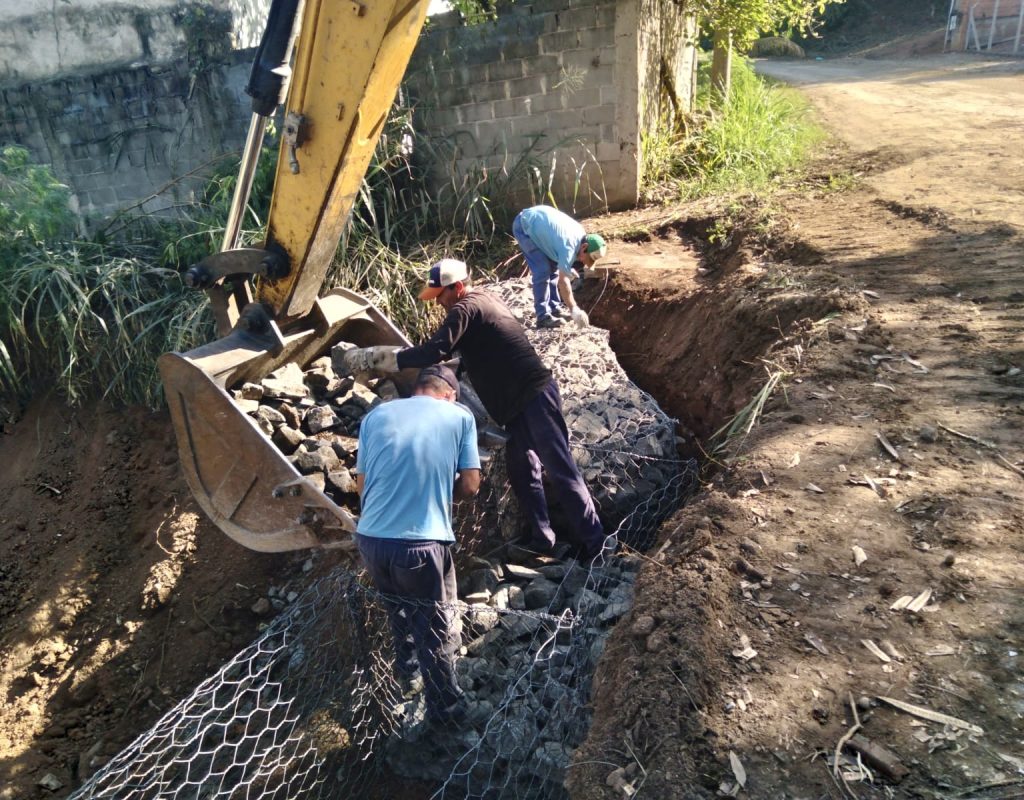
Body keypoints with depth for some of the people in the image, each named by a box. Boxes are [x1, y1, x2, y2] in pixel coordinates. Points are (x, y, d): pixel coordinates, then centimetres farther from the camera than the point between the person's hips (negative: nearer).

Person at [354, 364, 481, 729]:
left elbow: (362, 484, 13)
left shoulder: (376, 415, 11)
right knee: (436, 628, 17)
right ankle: (444, 711, 33)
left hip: (371, 539, 4)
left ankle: (408, 671, 53)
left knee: (399, 606, 32)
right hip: (422, 545, -4)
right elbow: (470, 485, 3)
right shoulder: (460, 417, 4)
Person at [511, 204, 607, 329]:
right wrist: (574, 310, -27)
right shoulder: (569, 247, -30)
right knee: (543, 271, -15)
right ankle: (543, 317, -11)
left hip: (537, 222, 9)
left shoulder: (581, 236, -4)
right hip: (524, 226, -9)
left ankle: (554, 308, 19)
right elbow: (563, 281, -30)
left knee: (553, 268, 10)